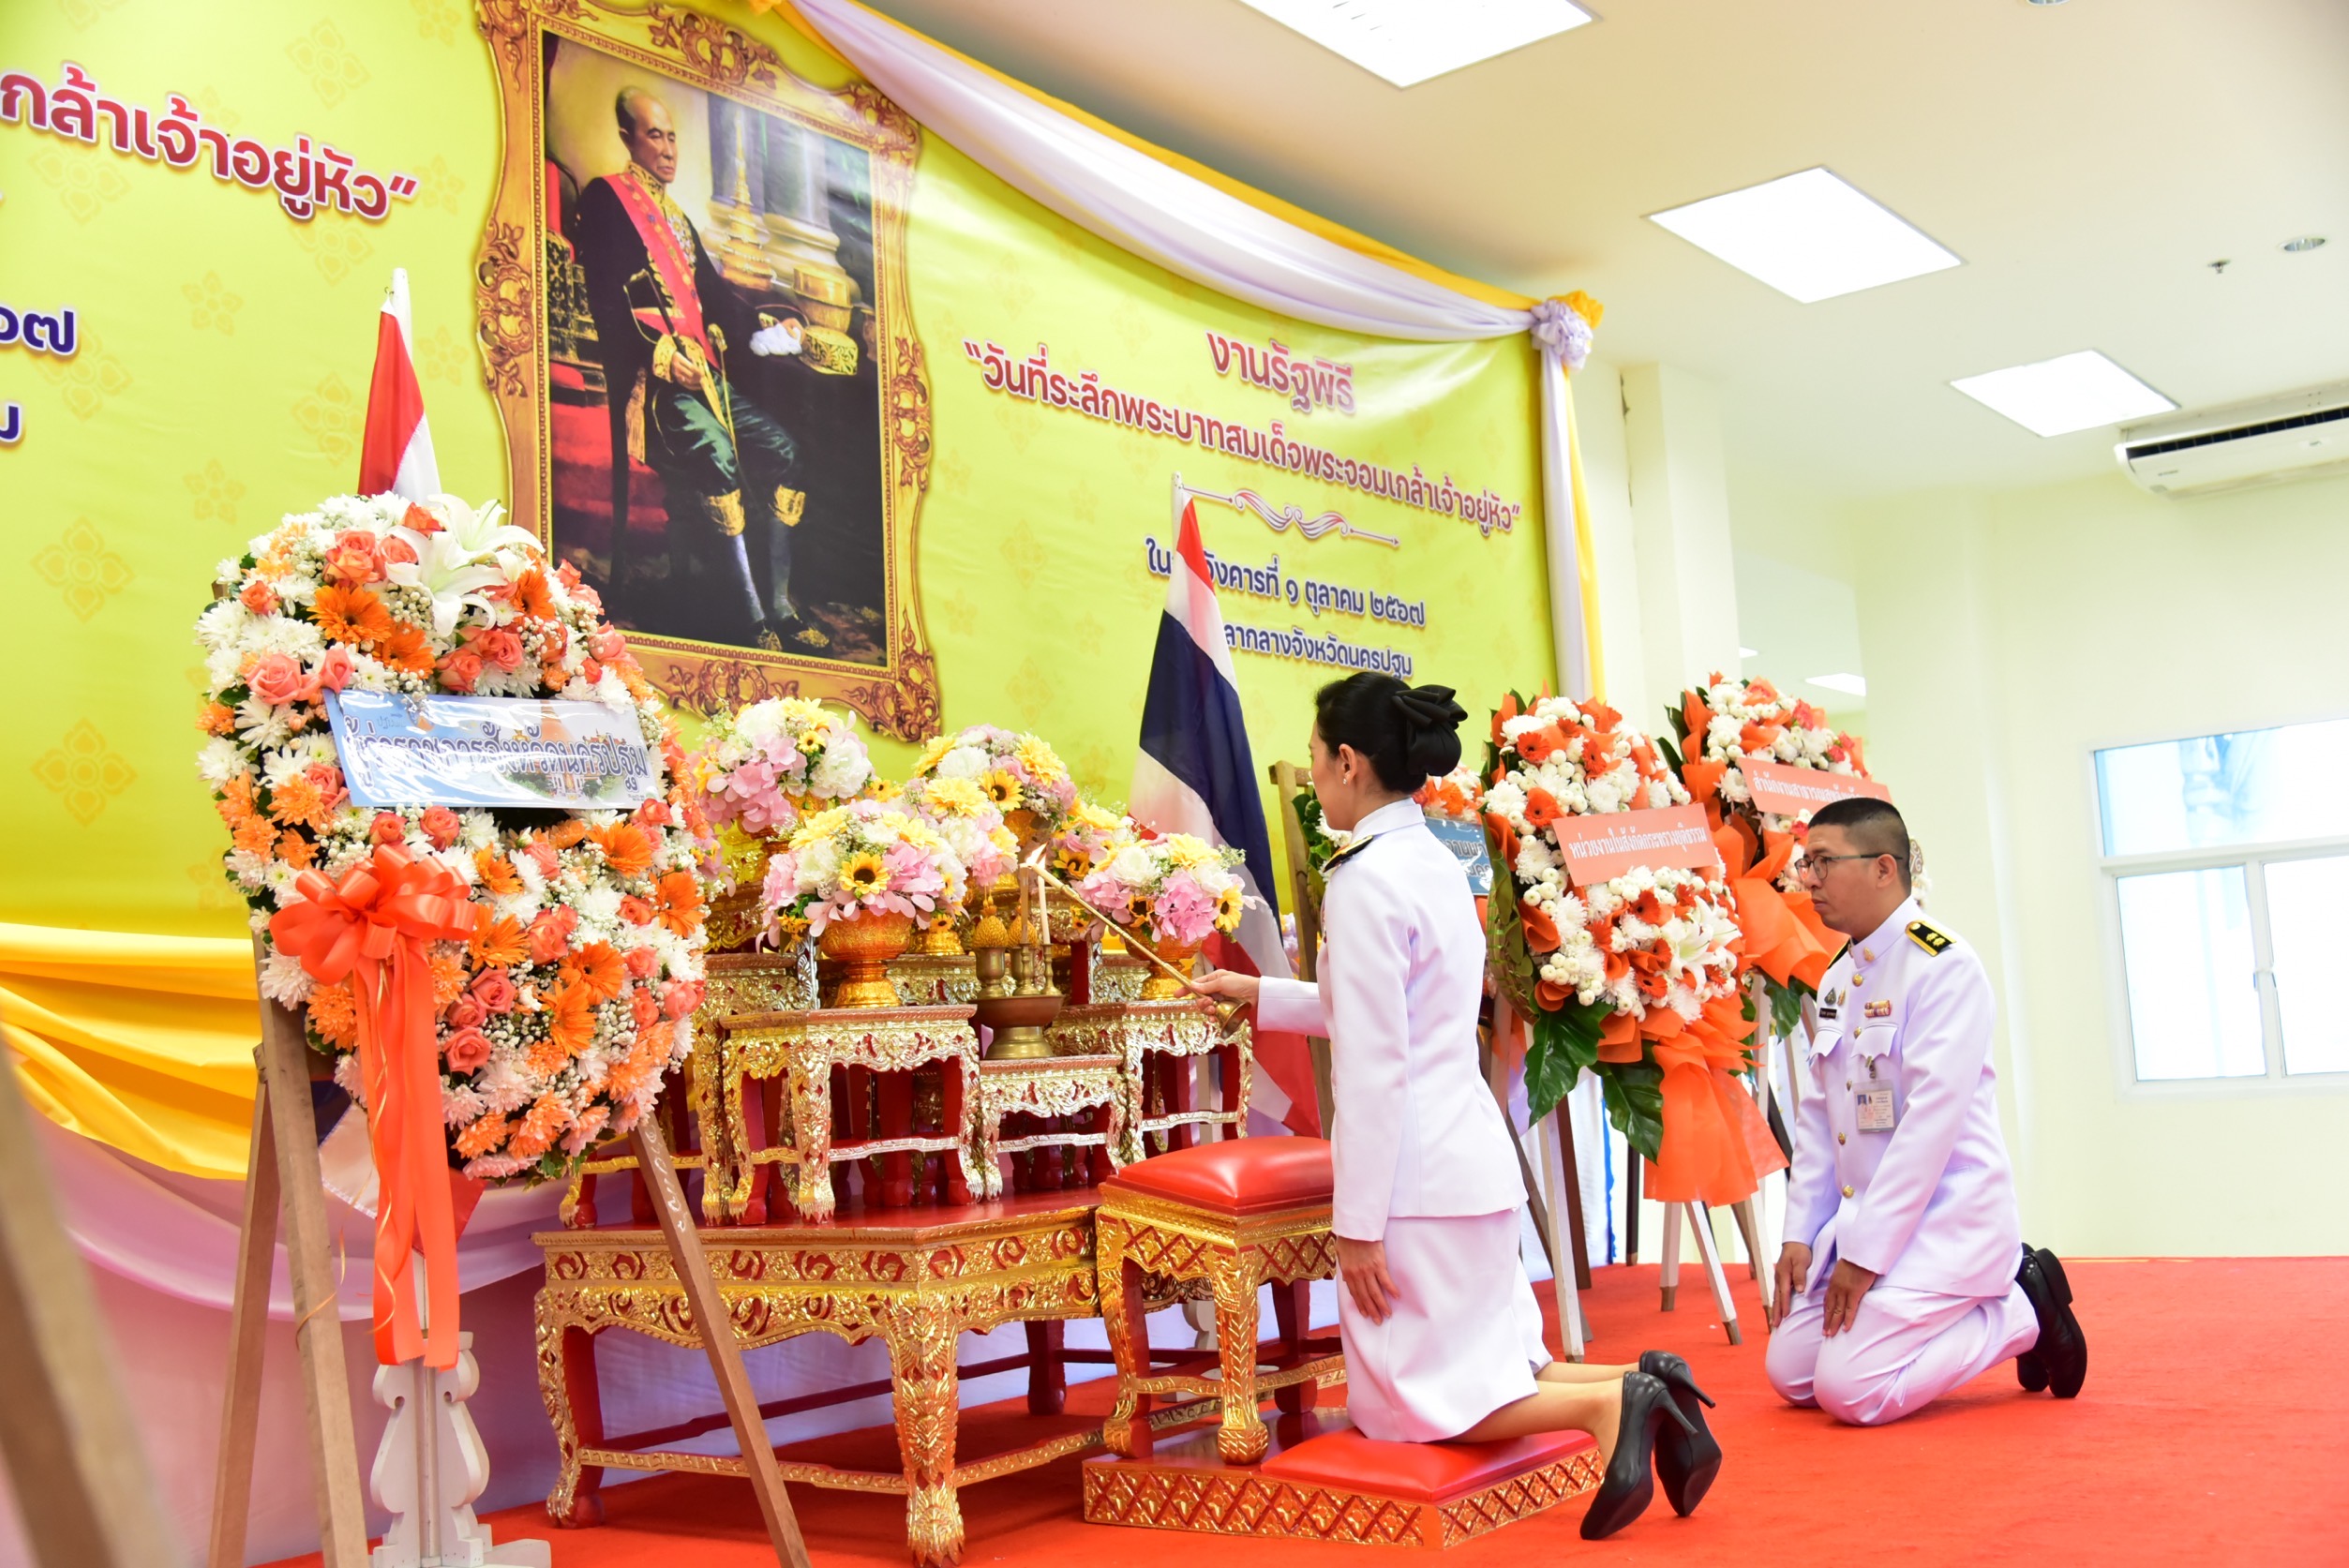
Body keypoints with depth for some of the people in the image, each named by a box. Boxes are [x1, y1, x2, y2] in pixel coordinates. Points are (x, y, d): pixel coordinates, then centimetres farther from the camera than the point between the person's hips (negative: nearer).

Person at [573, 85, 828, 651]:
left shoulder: (675, 215, 27)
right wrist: (659, 356, -21)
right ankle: (748, 621, -31)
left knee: (778, 447, -6)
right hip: (648, 373, -8)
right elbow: (606, 298, -10)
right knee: (713, 454, -31)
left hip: (701, 370, 9)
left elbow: (711, 291, 22)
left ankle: (780, 608, -6)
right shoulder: (606, 198, 2)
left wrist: (761, 325, 6)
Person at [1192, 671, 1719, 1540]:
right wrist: (1261, 994, 31)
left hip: (1415, 1171, -9)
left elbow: (1373, 1068, -19)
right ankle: (1640, 1385, 0)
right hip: (1473, 1153, 9)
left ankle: (1606, 1400, -14)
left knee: (1411, 1403, 2)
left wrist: (1358, 1223, -15)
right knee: (1487, 1375, 18)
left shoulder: (1364, 879, -16)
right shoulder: (1437, 863, 11)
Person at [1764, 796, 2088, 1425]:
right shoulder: (1838, 977, 10)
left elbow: (1932, 1117, -22)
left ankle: (2021, 1314, 4)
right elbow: (1816, 1114, 11)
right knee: (1790, 1374, 5)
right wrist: (1800, 1235, 3)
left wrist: (1866, 1254, -21)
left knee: (1850, 1391, -18)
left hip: (1943, 1219, -9)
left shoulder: (1943, 965, -16)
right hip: (1862, 1215, 9)